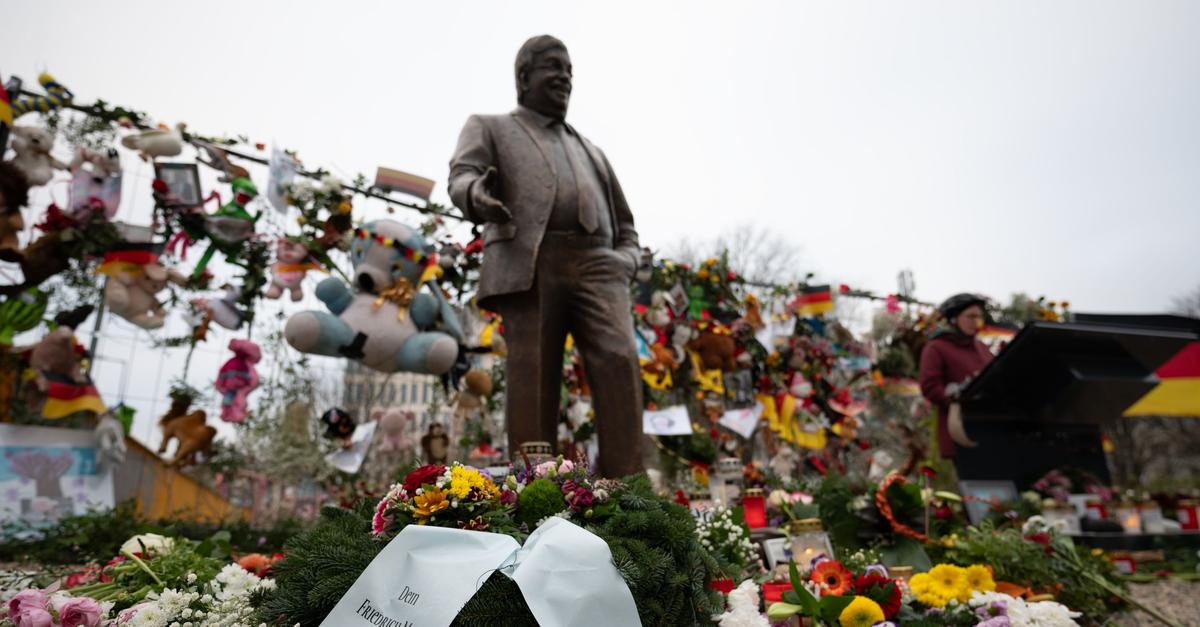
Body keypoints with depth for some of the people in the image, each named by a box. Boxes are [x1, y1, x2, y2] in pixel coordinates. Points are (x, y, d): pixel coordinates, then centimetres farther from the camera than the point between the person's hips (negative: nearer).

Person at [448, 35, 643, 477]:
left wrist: (623, 266, 5)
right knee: (534, 388, -13)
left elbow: (624, 233, 31)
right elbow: (461, 182, 0)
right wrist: (480, 197, -27)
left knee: (618, 364, -20)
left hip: (593, 267, 3)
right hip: (528, 268, -2)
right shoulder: (488, 129, 24)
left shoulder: (590, 153, 35)